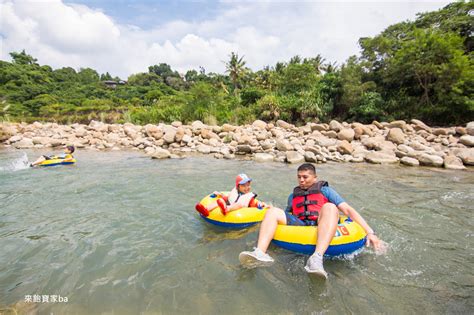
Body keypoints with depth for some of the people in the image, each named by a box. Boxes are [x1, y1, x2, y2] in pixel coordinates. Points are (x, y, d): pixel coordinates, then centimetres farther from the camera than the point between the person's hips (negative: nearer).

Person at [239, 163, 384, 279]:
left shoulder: (325, 190, 16)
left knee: (329, 207, -30)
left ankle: (317, 258, -51)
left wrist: (370, 232, -3)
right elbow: (287, 215, 30)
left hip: (321, 229, -3)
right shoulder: (293, 196, 27)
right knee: (272, 211, -15)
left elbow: (348, 210, 6)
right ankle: (260, 253, -40)